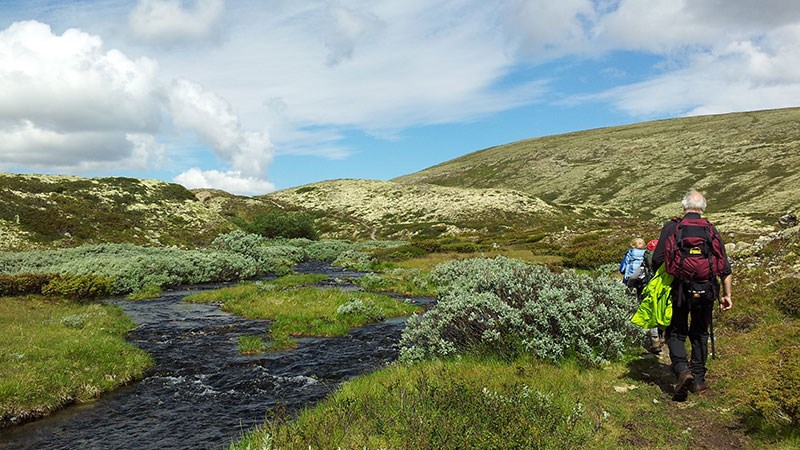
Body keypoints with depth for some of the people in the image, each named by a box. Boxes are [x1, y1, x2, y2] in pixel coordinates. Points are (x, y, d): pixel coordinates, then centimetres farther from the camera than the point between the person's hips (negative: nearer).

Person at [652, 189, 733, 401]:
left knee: (675, 333, 9)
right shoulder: (711, 231, 5)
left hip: (679, 289, -2)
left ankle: (682, 370, -13)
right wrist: (727, 295, 10)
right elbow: (725, 268, 4)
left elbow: (657, 260, -7)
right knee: (699, 334, 16)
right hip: (705, 291, 2)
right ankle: (698, 380, 21)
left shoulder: (672, 227, -2)